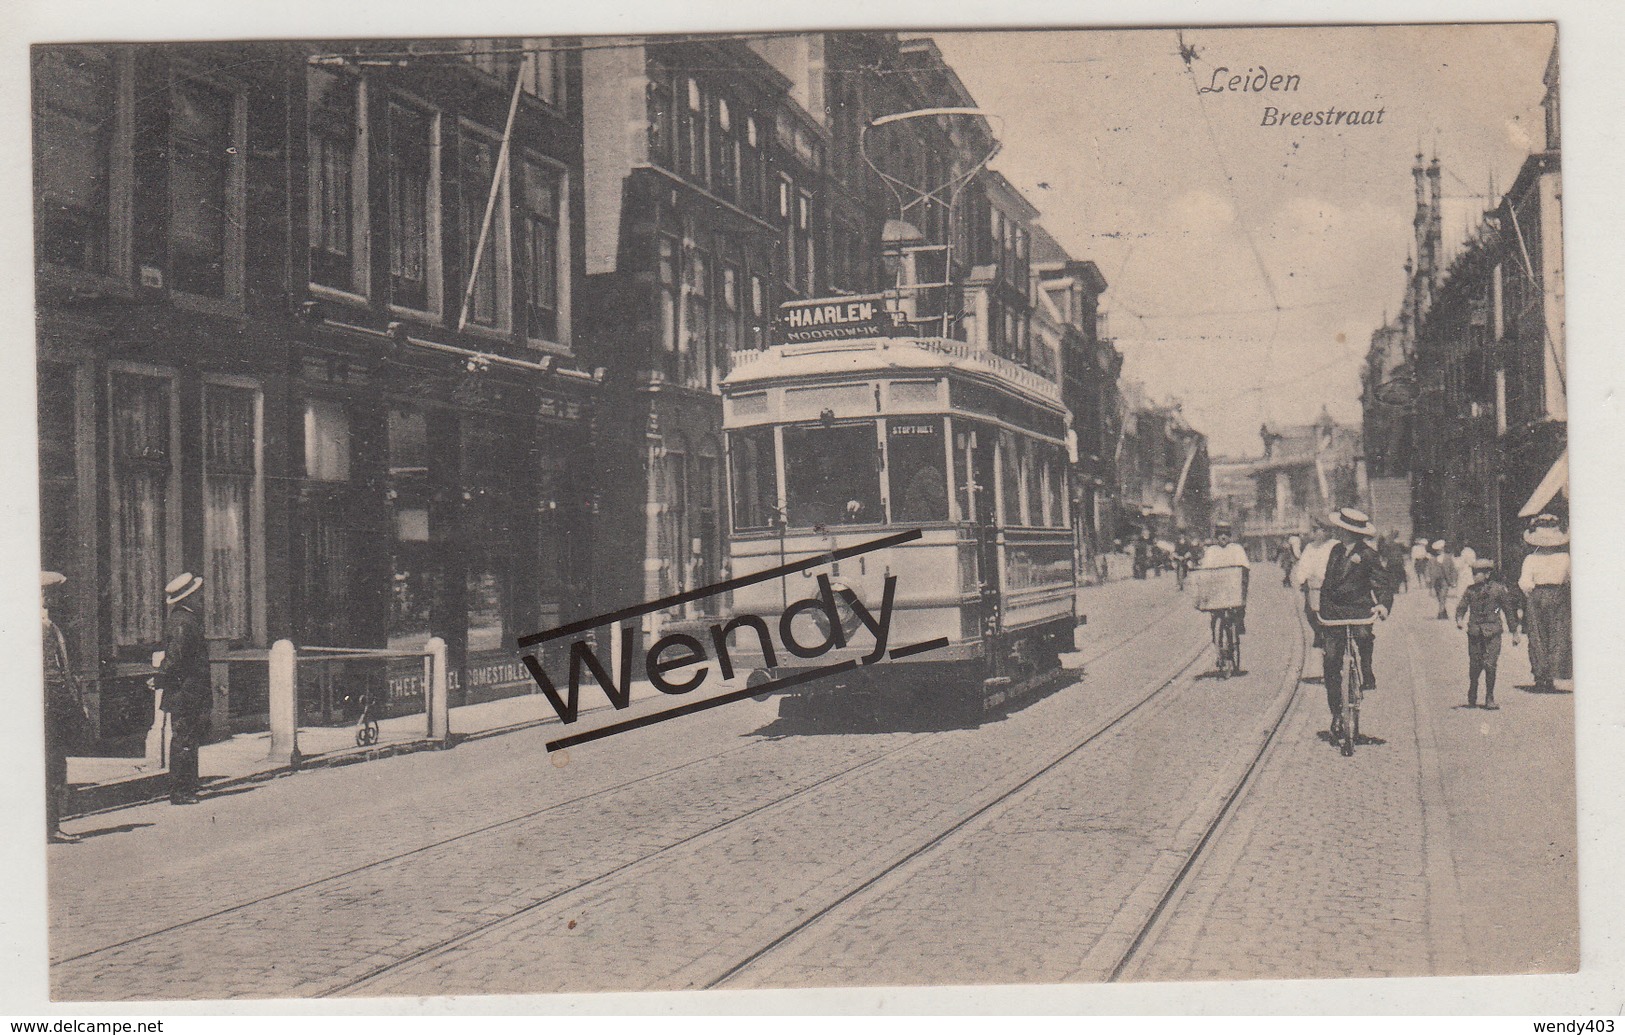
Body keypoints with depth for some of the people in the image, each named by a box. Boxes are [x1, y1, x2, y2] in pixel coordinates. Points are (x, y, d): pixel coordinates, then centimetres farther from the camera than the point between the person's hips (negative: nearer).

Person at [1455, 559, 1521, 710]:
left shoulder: (1499, 590, -1)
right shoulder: (1470, 590, 7)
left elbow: (1509, 611, 5)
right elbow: (1461, 607, 10)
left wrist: (1514, 633, 6)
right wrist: (1459, 621, -12)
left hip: (1492, 632, -3)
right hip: (1474, 633, 3)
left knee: (1490, 665, -8)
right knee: (1474, 666, 5)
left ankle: (1490, 699, 3)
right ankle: (1472, 699, 21)